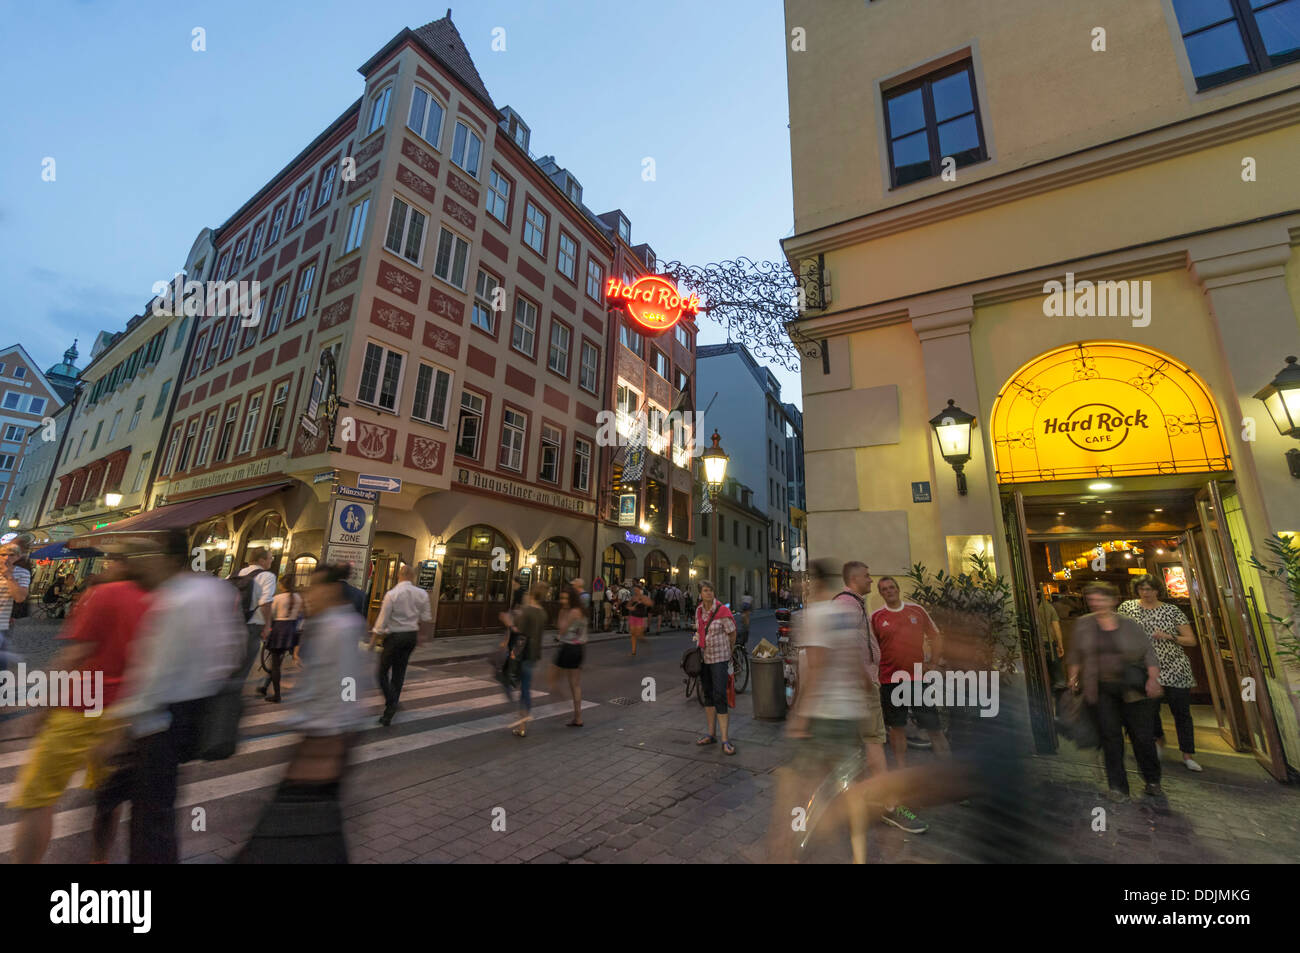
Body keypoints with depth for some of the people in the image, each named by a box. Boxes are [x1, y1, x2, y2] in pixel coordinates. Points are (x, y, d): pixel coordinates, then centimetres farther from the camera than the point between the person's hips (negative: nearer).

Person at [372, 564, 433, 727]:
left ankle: (391, 703, -10)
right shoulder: (422, 594, -3)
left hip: (394, 636, -5)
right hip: (412, 635, 5)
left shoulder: (391, 594, -15)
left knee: (383, 671, 8)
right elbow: (426, 618, 4)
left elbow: (382, 621, -13)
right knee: (399, 671, 15)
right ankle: (391, 710, 23)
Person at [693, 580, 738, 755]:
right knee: (707, 695, 13)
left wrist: (728, 653, 8)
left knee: (719, 696, -10)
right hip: (703, 657, 6)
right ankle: (711, 734, 25)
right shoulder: (699, 610, 2)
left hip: (719, 658, -6)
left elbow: (732, 634, -4)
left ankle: (725, 740, -4)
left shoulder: (722, 611, -16)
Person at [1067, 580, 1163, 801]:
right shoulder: (1083, 624, 4)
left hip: (1132, 689, 0)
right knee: (1110, 737, 3)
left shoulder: (1129, 624, 1)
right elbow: (1075, 654, 12)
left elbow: (1148, 652, 3)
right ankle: (1117, 786, 14)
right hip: (1101, 690, 1)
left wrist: (1153, 678, -10)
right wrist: (1074, 676, 5)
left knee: (1143, 735, 5)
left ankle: (1153, 781, 28)